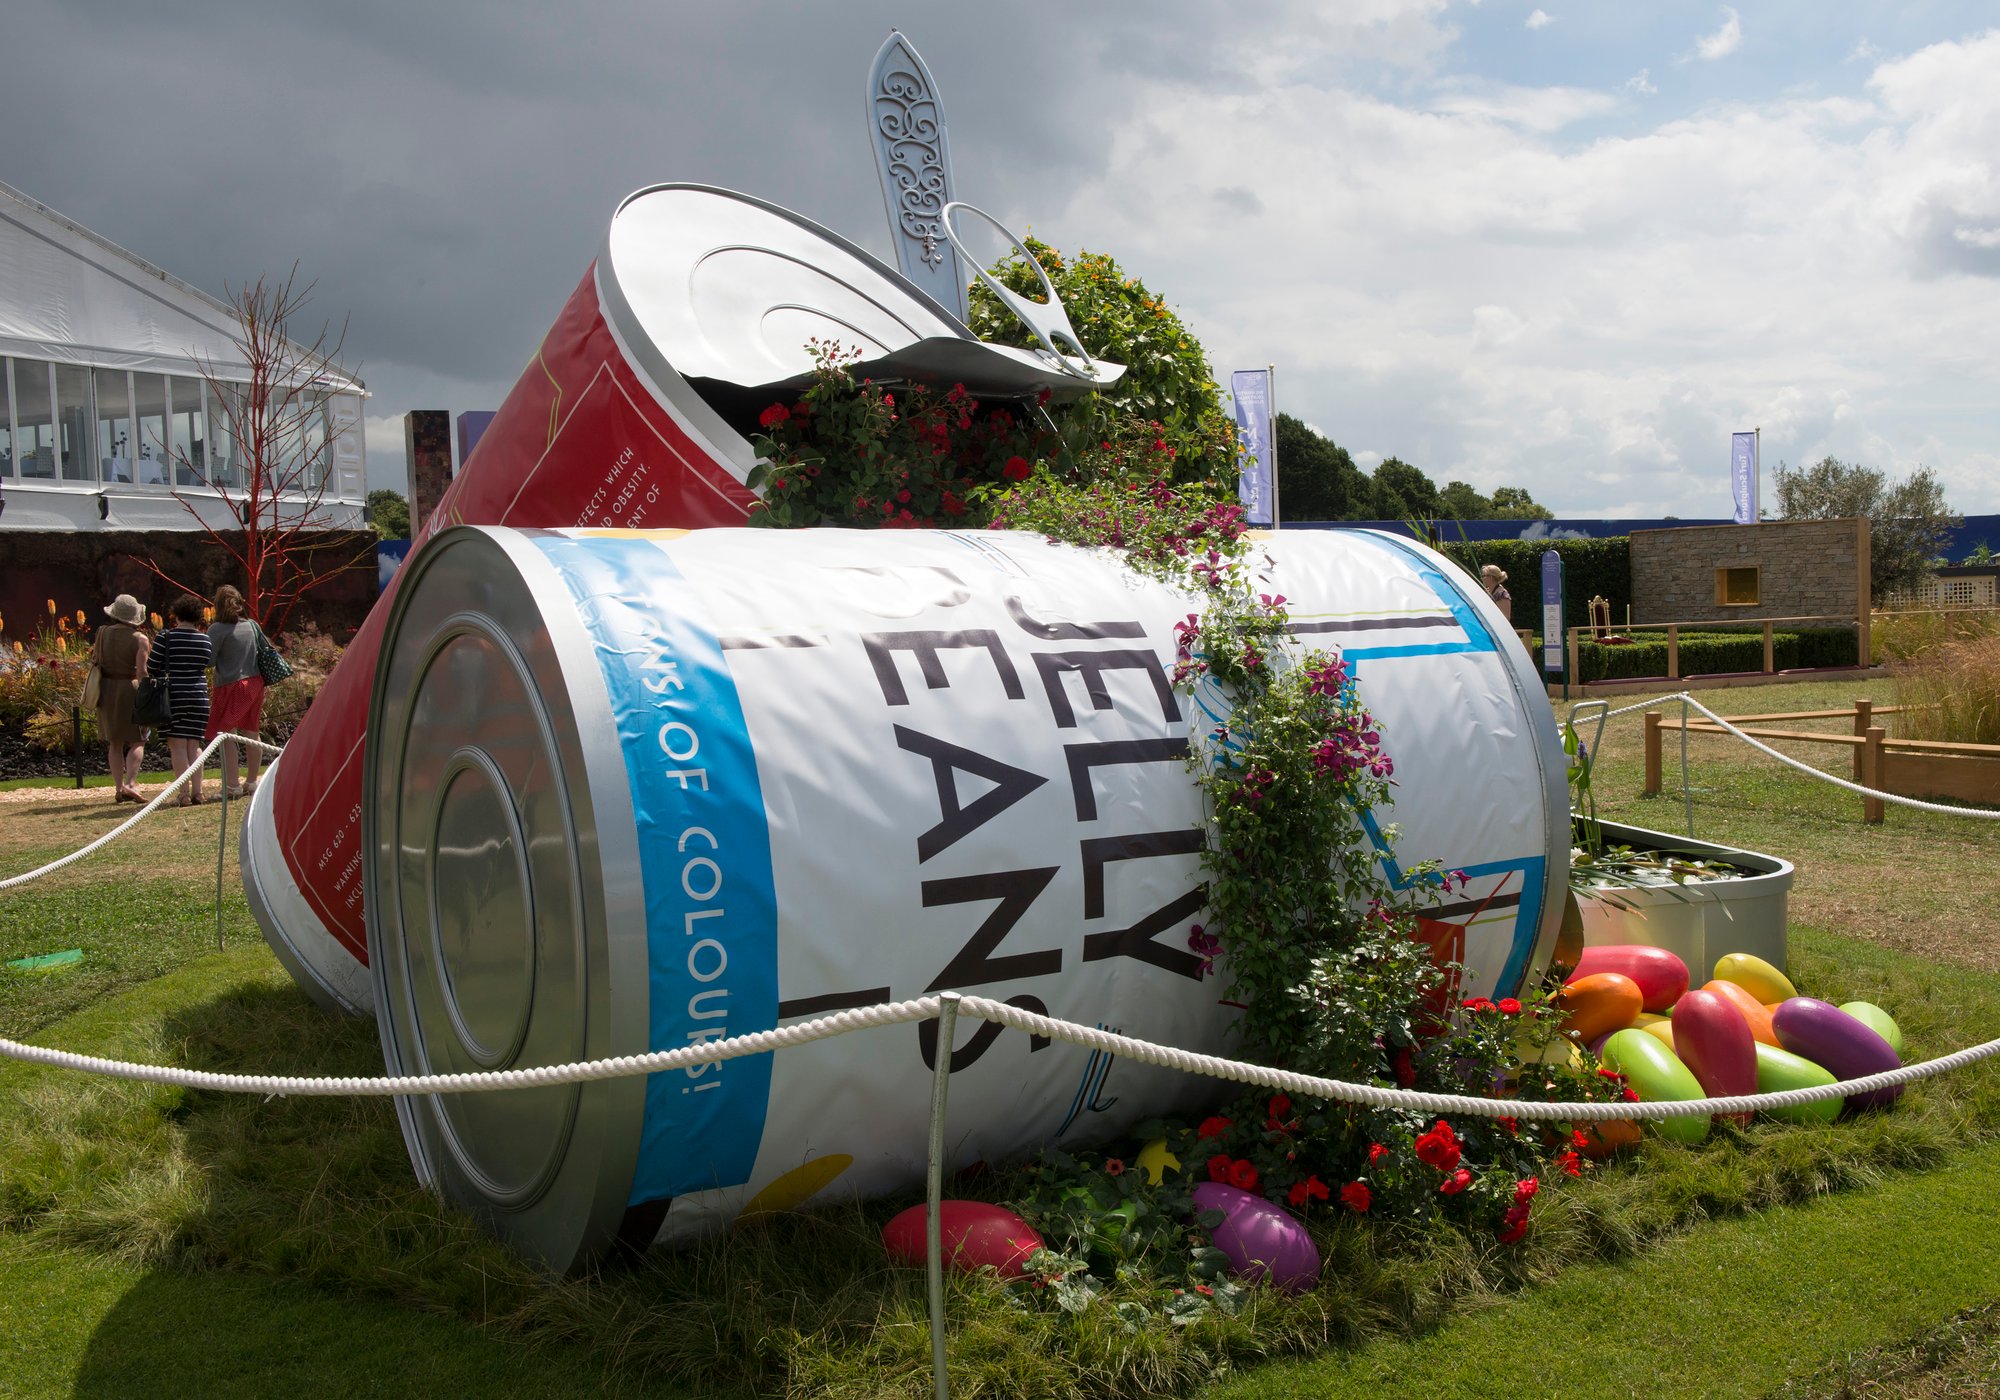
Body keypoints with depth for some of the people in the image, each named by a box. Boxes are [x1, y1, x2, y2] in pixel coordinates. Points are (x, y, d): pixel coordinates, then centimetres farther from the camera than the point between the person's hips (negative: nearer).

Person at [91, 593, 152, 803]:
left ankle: (118, 787, 13)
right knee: (137, 741, 1)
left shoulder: (102, 633, 4)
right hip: (130, 689, -4)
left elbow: (95, 661, 10)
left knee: (115, 742, 13)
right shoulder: (140, 638, -10)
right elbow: (141, 671, -14)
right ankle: (129, 783, -16)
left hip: (106, 690, 4)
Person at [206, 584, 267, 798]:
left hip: (231, 686, -7)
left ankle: (231, 786, -9)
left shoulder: (218, 629, -11)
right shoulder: (252, 625, 8)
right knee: (252, 733, 14)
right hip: (255, 683, 7)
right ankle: (251, 782, 22)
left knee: (226, 734, -4)